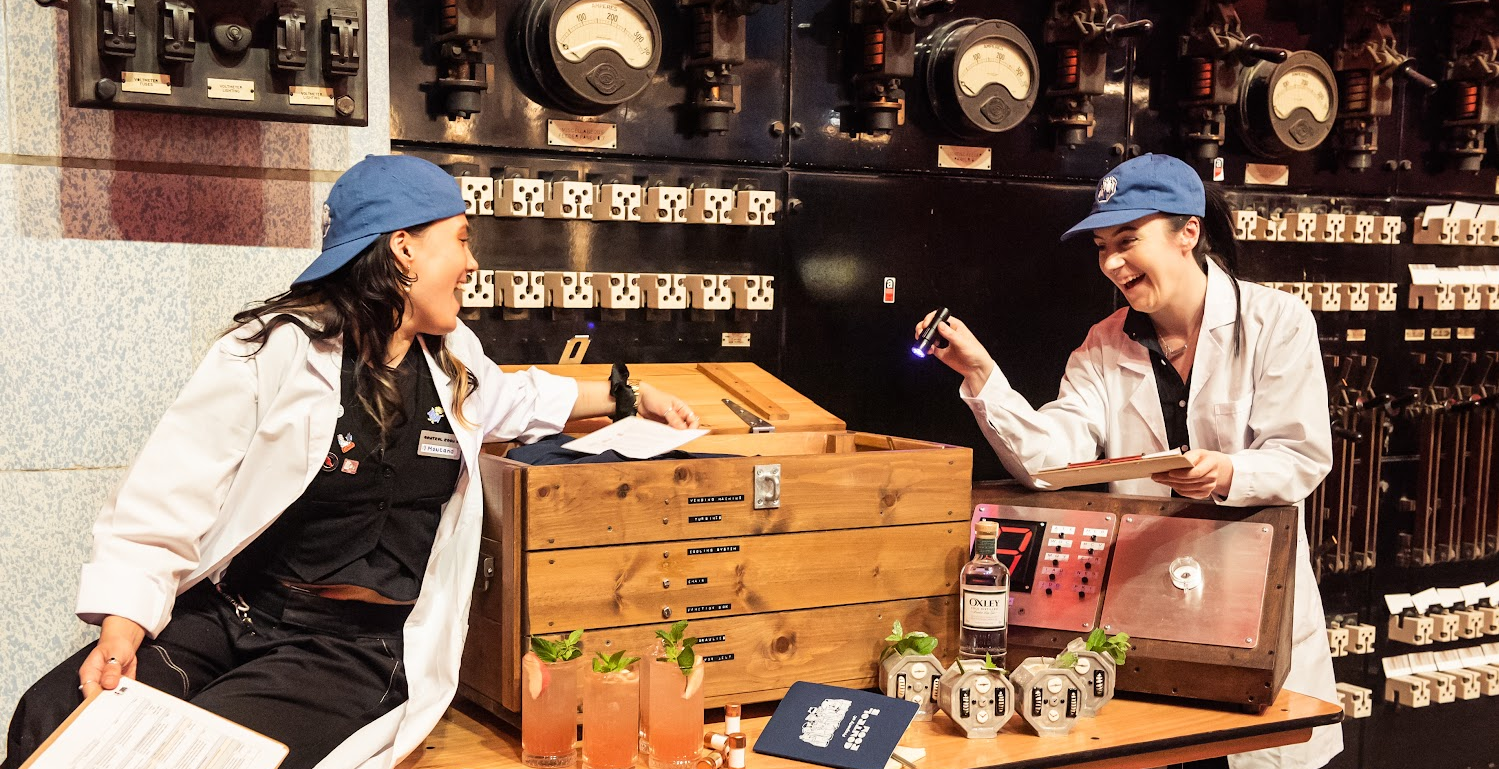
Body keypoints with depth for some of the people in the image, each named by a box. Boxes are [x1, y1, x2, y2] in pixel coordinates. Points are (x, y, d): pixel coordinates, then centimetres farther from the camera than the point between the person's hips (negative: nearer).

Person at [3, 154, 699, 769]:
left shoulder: (451, 357, 11)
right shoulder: (275, 351, -8)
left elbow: (510, 400, 36)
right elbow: (162, 501, -9)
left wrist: (631, 397, 34)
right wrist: (120, 632, -21)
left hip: (357, 648, 2)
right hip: (229, 613, -2)